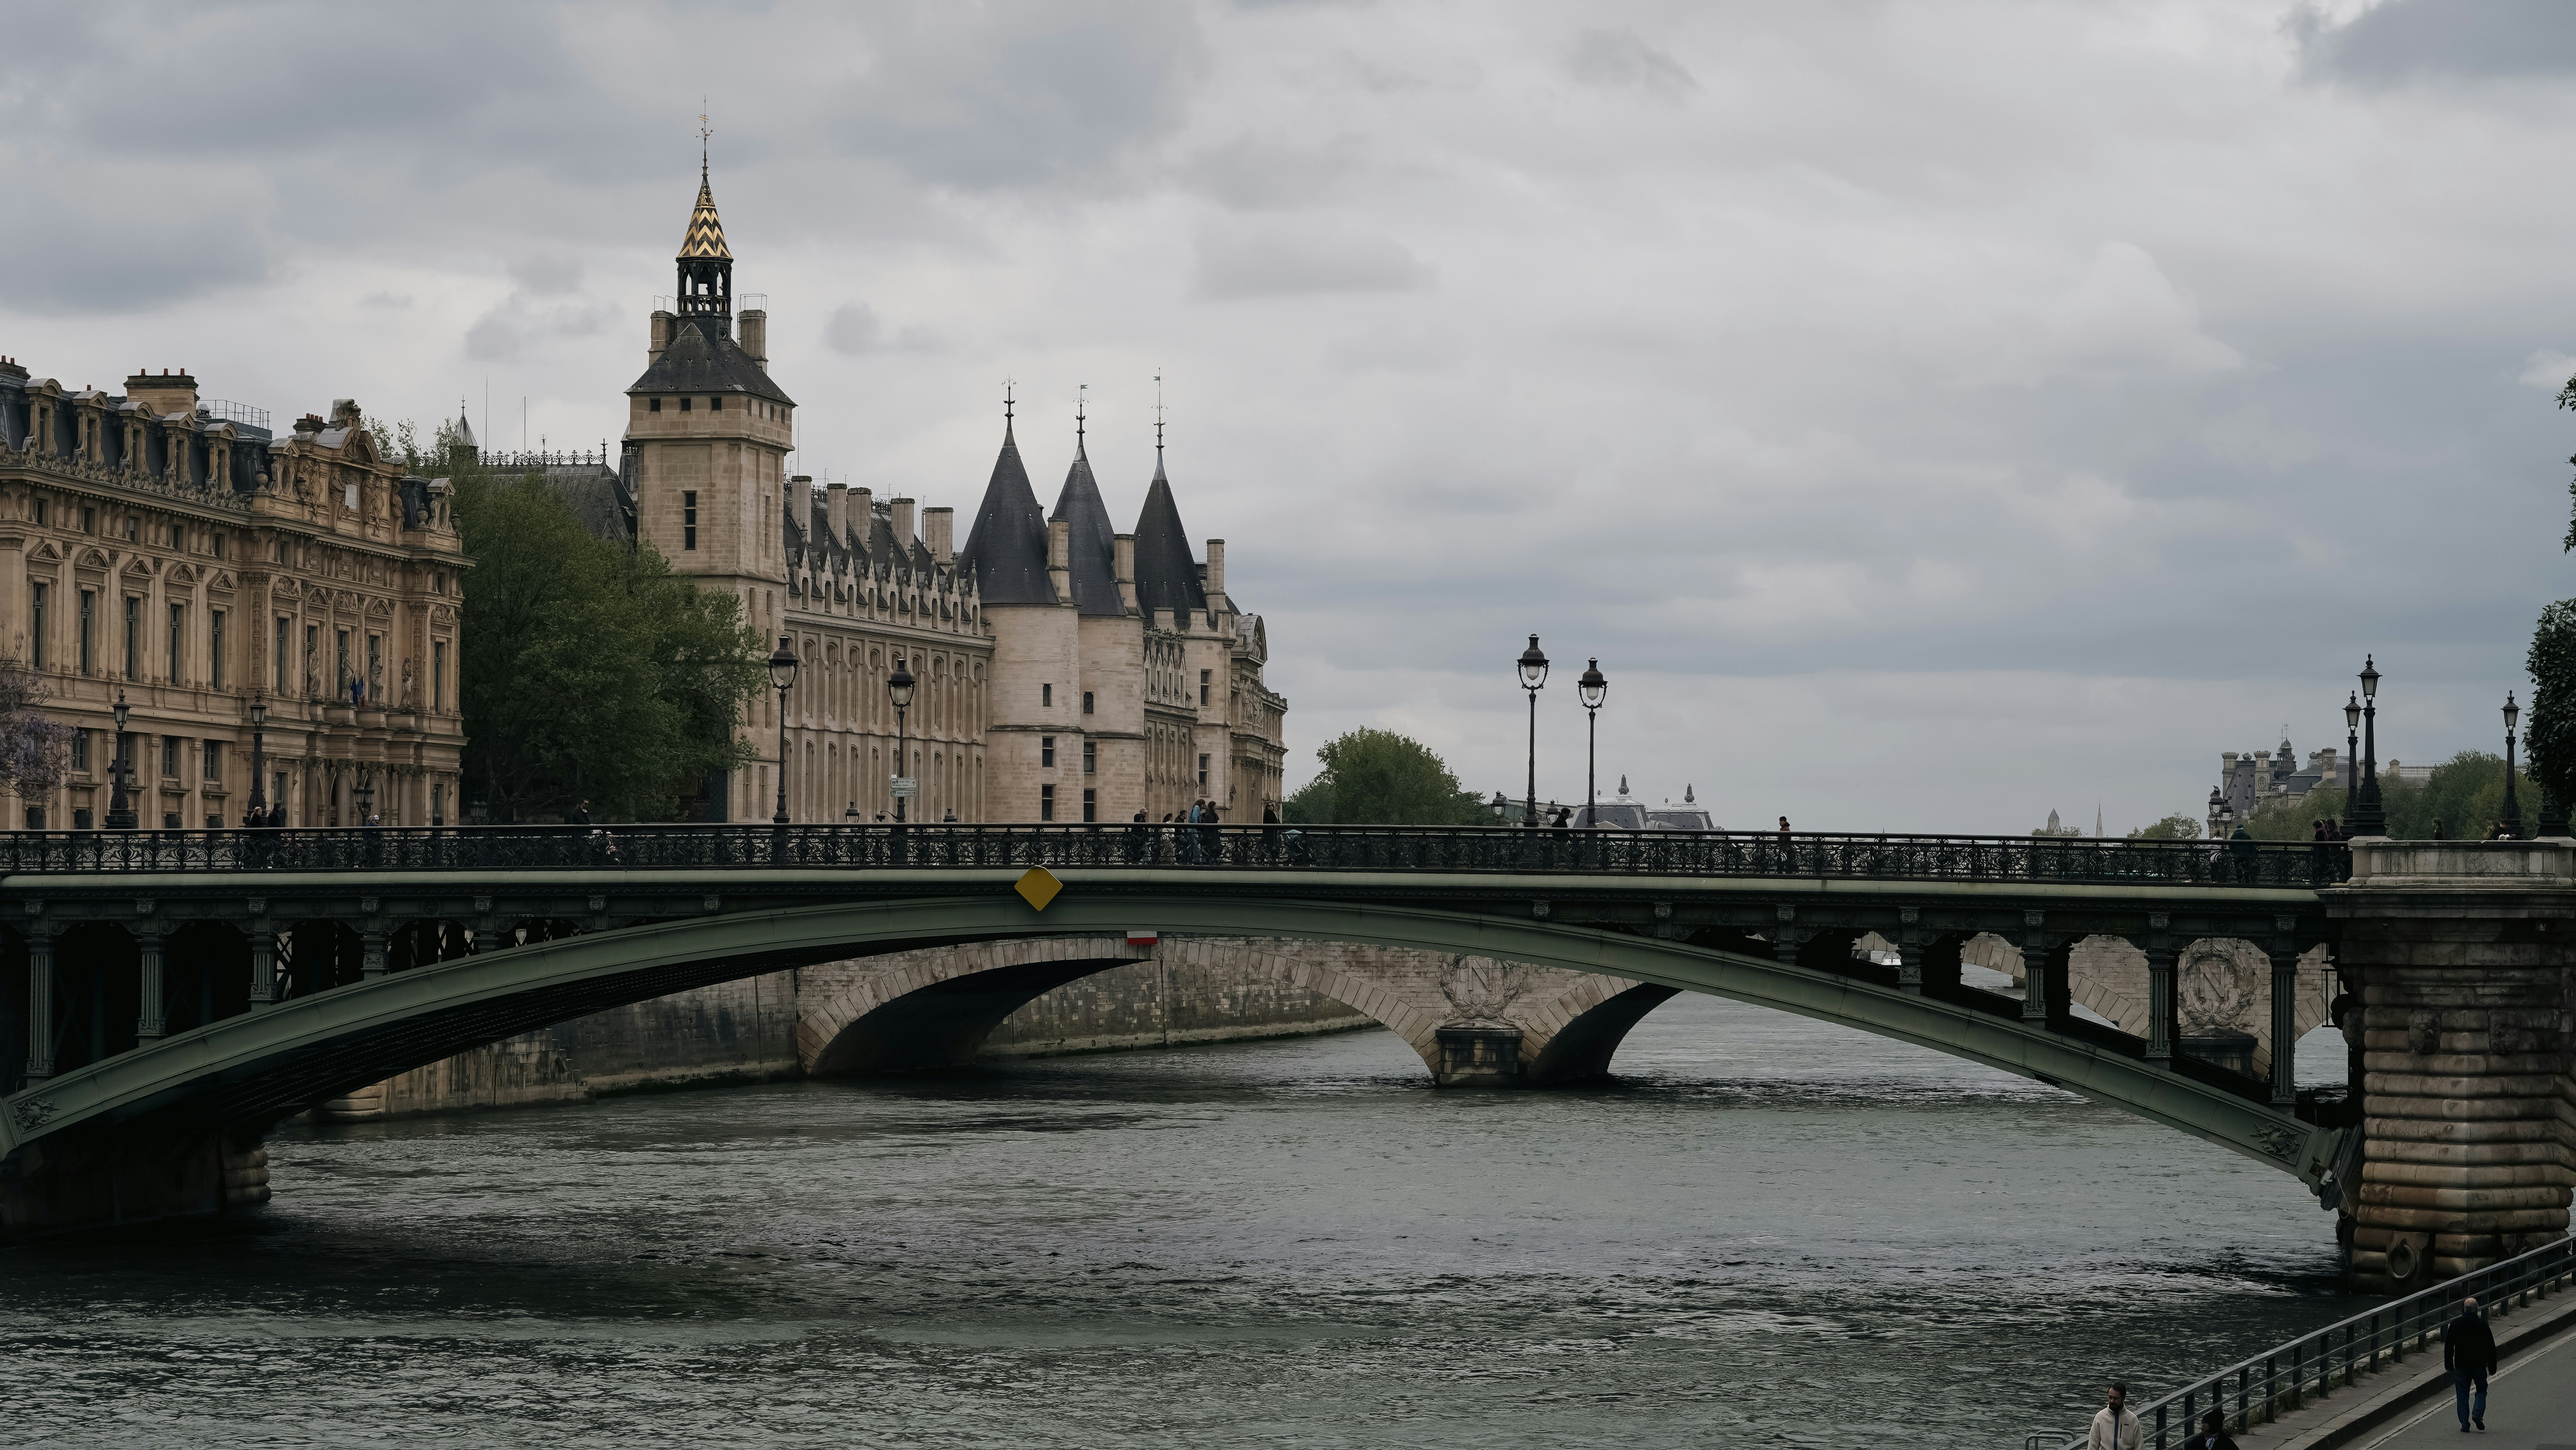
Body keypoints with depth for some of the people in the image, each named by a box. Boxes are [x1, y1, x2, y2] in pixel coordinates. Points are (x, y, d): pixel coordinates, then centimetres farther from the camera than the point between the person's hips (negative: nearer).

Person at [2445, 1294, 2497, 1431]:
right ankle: (2478, 1413, -8)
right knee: (2481, 1390, 14)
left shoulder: (2456, 1324, -1)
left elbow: (2448, 1346, 4)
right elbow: (2491, 1347, -3)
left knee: (2463, 1394, 6)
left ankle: (2464, 1422, 2)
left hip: (2461, 1365, 1)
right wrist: (2492, 1367, 5)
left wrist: (2448, 1364, 13)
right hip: (2479, 1364, -1)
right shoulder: (2482, 1325, -5)